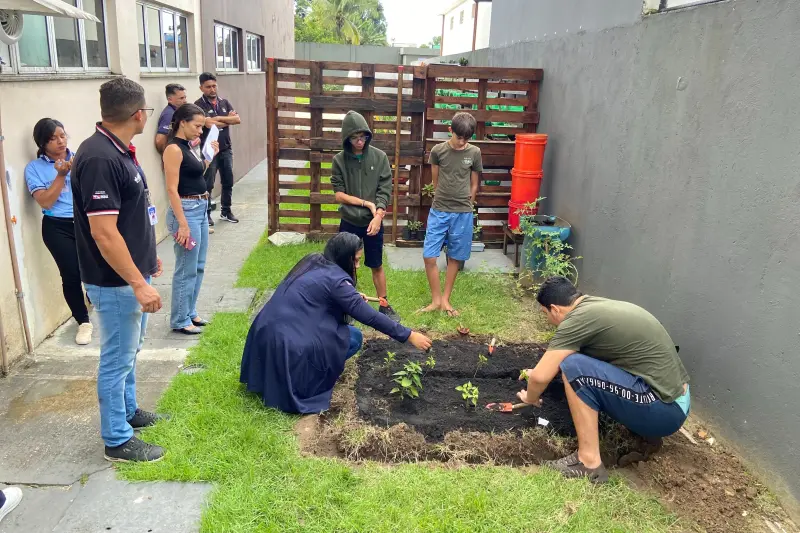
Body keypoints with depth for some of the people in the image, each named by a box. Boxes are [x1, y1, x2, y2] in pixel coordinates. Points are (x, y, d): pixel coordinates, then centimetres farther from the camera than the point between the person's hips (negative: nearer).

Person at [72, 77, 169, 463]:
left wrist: (147, 257, 23)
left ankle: (128, 411, 41)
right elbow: (104, 232, -27)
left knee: (128, 351, 23)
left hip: (132, 274, 10)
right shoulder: (99, 159, -25)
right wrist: (139, 283, -25)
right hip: (116, 282, -10)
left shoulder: (119, 151, 6)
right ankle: (117, 440, 19)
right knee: (117, 359, 4)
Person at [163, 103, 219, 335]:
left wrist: (210, 156, 14)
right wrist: (182, 224, -22)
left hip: (201, 209, 10)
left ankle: (190, 313, 29)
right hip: (186, 211, -10)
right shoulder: (174, 149, -15)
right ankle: (180, 320, 11)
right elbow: (172, 189, -20)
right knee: (187, 269, -1)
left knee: (198, 267, 16)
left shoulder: (190, 147, 12)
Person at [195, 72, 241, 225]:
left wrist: (219, 118, -13)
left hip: (226, 149, 5)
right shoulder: (199, 105, -8)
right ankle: (206, 214, 11)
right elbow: (209, 124, -21)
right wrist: (228, 119, -7)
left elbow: (238, 120, -3)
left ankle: (226, 211, 25)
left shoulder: (224, 102, 8)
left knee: (228, 182, 12)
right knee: (208, 184, 0)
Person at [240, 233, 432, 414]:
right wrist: (408, 335, -6)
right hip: (288, 343, -8)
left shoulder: (312, 261, 11)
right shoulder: (335, 278, -12)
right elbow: (369, 317, -12)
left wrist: (352, 297, 28)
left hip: (266, 333, 9)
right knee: (354, 337, 5)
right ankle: (302, 382, 1)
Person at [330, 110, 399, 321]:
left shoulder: (379, 157, -5)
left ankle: (384, 305, 25)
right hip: (349, 223, 0)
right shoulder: (339, 160, -5)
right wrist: (367, 203, -14)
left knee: (377, 265, 12)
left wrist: (377, 217, -18)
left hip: (373, 222, 0)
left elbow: (385, 191, -6)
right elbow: (338, 194, -7)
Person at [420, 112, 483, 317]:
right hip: (438, 211, 0)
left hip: (463, 214, 1)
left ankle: (445, 300, 20)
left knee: (455, 258, 8)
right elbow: (436, 181, 8)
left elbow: (474, 185, 8)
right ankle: (436, 300, 10)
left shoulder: (474, 153, -1)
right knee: (429, 256, -4)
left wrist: (465, 205, 11)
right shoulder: (438, 150, -4)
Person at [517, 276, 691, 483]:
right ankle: (647, 435, 18)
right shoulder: (599, 306, 13)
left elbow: (540, 377, -14)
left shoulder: (578, 318, -15)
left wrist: (531, 397, 8)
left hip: (662, 410, -9)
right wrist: (540, 372, 44)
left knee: (574, 367, -16)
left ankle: (589, 462, -7)